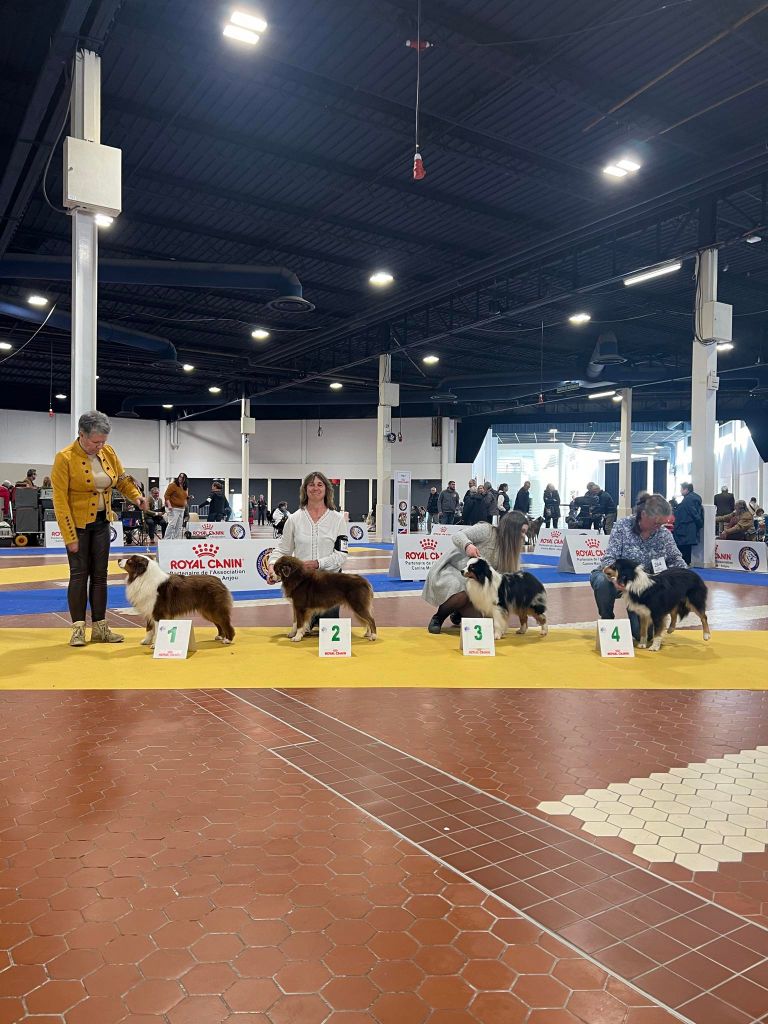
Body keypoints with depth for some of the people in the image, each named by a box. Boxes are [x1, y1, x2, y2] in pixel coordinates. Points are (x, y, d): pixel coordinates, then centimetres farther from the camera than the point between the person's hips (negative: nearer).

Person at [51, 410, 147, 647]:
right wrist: (70, 536, -18)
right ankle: (78, 629, 4)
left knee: (100, 574, 7)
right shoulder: (65, 458, -17)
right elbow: (60, 500, -16)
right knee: (79, 574, -4)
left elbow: (122, 478, 13)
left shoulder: (108, 452, -2)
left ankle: (99, 628, 13)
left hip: (101, 522, 5)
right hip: (77, 523, -5)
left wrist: (135, 495, -8)